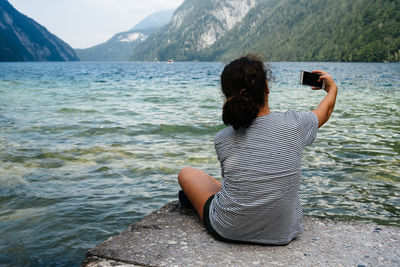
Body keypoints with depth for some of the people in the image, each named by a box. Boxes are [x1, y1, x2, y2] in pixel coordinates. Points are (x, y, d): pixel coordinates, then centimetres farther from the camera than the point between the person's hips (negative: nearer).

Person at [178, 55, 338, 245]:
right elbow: (325, 111, 10)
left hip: (227, 231, -2)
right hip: (282, 235, 2)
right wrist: (333, 88, 31)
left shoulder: (222, 140, -15)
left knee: (186, 173, 21)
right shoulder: (293, 124, -14)